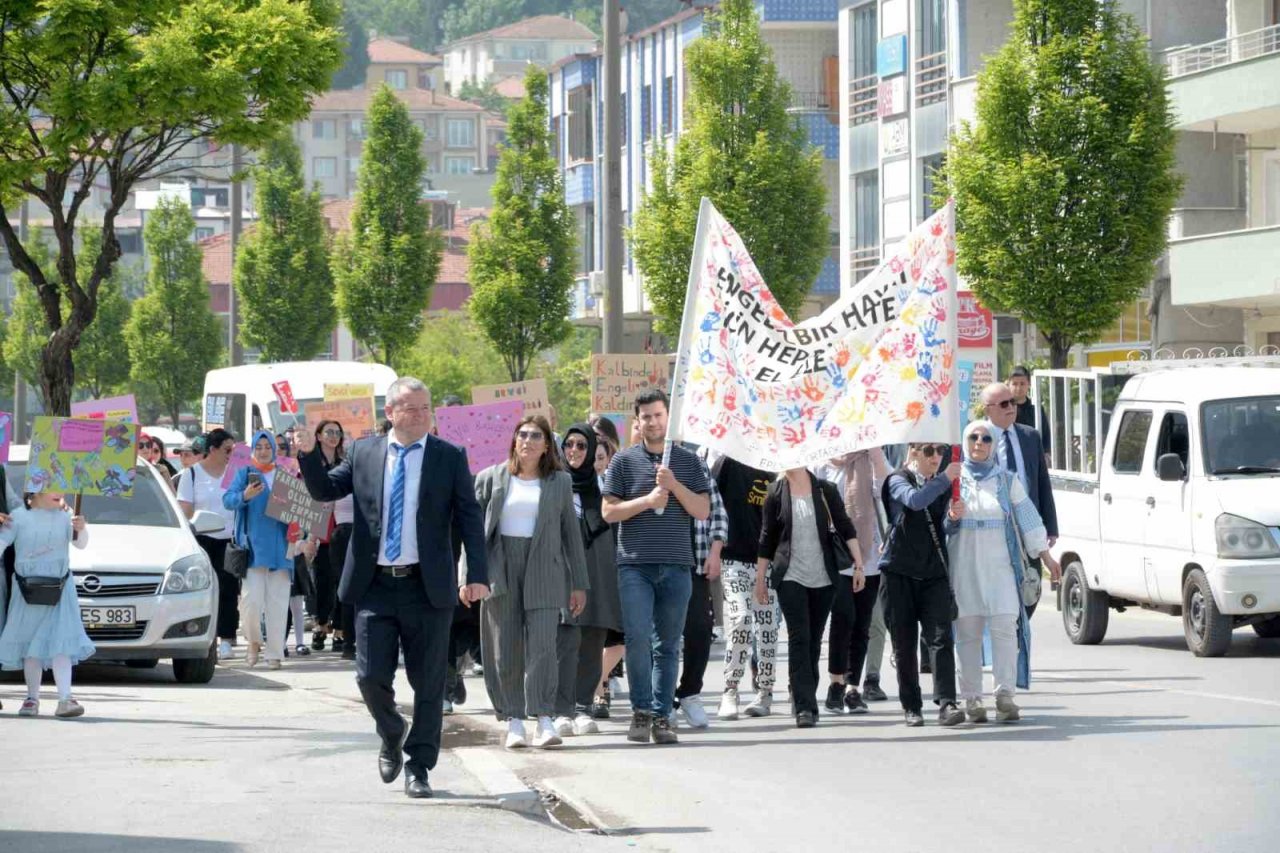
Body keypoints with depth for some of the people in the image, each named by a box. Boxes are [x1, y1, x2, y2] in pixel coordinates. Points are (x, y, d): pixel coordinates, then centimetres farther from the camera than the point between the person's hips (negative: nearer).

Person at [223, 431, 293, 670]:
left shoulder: (285, 476, 13)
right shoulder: (245, 474, 6)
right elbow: (227, 500, -8)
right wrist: (245, 496, -29)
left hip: (280, 548, 2)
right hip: (253, 547, -2)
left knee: (278, 603, 0)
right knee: (252, 599, -12)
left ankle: (275, 652, 5)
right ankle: (254, 641, 11)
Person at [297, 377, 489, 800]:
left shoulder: (450, 458, 2)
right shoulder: (364, 453, 7)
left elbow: (470, 519, 0)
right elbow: (325, 489, 12)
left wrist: (477, 575, -10)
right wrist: (309, 455, -7)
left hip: (427, 587, -1)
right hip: (375, 586, 1)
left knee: (428, 683, 3)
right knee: (371, 676, -2)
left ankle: (418, 766, 15)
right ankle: (392, 736, 27)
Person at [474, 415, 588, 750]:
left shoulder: (560, 482, 10)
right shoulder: (491, 479, 9)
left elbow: (571, 533, 12)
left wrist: (579, 584, 10)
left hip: (544, 572, -1)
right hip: (500, 571, 1)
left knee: (542, 646, -12)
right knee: (505, 650, 0)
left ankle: (545, 719, -13)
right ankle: (513, 720, 6)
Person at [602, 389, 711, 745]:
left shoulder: (687, 461, 11)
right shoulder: (624, 461, 6)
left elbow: (703, 510, 5)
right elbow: (609, 511, 2)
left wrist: (674, 485, -9)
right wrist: (648, 500, -11)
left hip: (676, 565, 2)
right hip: (635, 565, -2)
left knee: (668, 645, 4)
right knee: (638, 639, -12)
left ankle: (661, 716, 7)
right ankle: (641, 711, -2)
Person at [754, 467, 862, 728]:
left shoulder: (826, 490, 3)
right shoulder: (776, 493, 1)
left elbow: (846, 528, 3)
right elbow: (766, 539, 6)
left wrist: (858, 565, -4)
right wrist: (760, 579, 7)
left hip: (823, 578, 2)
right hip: (790, 577, -2)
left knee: (814, 641, 7)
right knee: (799, 638, -12)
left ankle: (806, 702, 17)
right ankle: (804, 708, -15)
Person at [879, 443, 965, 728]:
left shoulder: (944, 486, 14)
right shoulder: (899, 481, 1)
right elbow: (914, 500, -22)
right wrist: (945, 479, -20)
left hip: (934, 573, 2)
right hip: (899, 573, -2)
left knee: (940, 638, -12)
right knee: (904, 643, 3)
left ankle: (946, 704, -20)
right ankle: (911, 706, 12)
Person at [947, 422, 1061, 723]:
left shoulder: (1006, 481, 11)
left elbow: (1027, 518, 11)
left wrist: (1046, 556, 8)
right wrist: (952, 517, -16)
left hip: (1000, 565, 0)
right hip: (963, 565, 0)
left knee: (1005, 627, -12)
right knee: (968, 632, -3)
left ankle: (1005, 694, -13)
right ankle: (972, 698, 1)